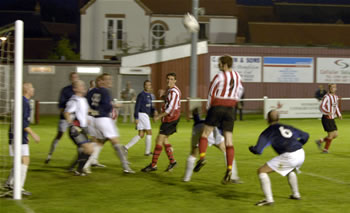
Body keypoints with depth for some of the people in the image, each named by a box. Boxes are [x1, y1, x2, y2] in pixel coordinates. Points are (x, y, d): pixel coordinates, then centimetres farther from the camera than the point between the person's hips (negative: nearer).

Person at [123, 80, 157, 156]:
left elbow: (150, 106, 22)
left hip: (146, 115, 9)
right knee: (149, 133, -2)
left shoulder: (149, 95, 15)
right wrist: (136, 118, -19)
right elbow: (137, 106, -15)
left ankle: (126, 147, 3)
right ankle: (147, 151, 7)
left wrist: (154, 111, 1)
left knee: (141, 135, 6)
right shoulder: (141, 95, -12)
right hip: (142, 115, -9)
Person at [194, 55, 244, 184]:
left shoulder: (220, 76, -10)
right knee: (228, 141, 1)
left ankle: (202, 157, -12)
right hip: (230, 109, 5)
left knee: (205, 133, 9)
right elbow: (240, 91, 23)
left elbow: (211, 93, -6)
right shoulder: (237, 76, 9)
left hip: (217, 107, -5)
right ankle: (229, 169, -8)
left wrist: (208, 107, 7)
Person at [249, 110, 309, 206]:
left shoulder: (267, 132, 7)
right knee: (290, 170, 41)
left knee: (261, 171, 3)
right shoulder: (288, 127, 23)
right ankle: (296, 194, 43)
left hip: (289, 157, -7)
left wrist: (251, 148, 20)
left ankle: (269, 199, -7)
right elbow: (305, 135, 29)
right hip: (301, 154, 7)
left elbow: (258, 150, -2)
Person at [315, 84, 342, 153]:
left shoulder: (336, 97, 11)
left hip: (332, 119, 8)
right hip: (326, 118, -8)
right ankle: (326, 149, 13)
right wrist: (328, 112, -38)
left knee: (335, 134, 5)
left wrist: (339, 115, 11)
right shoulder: (326, 97, -14)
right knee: (331, 134, -6)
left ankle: (320, 141, 21)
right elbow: (321, 107, -22)